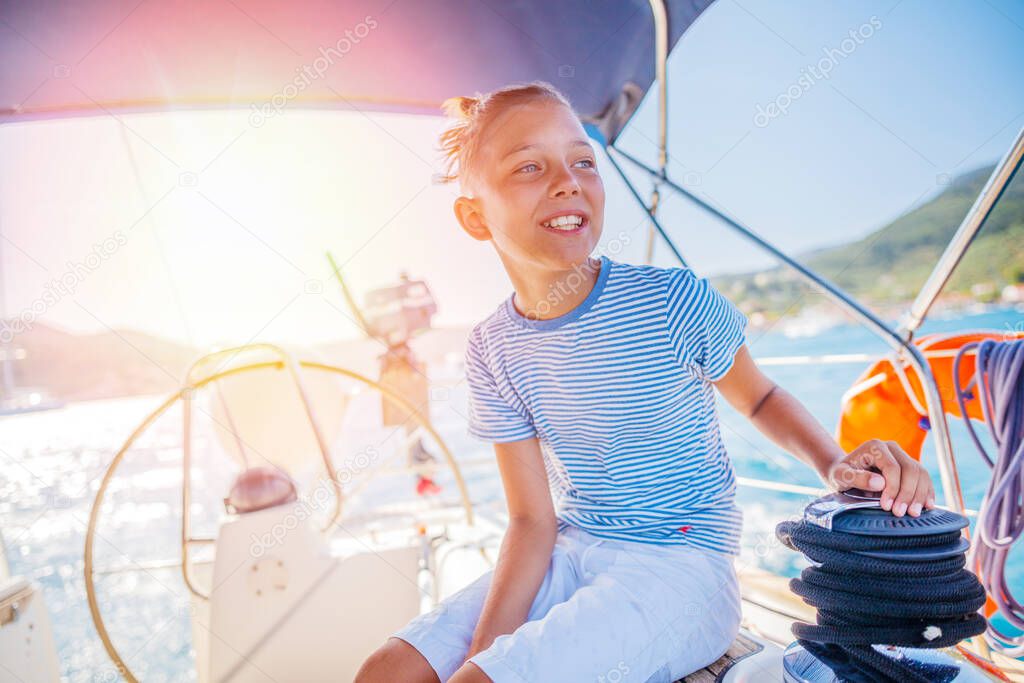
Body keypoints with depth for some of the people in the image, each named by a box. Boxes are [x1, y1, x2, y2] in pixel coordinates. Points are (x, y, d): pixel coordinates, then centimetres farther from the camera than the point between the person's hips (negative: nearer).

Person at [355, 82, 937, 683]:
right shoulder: (493, 353, -4)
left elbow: (759, 398, 4)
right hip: (571, 554, 4)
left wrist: (833, 463, -15)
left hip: (681, 566, -4)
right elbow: (532, 520, -4)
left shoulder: (676, 300, -16)